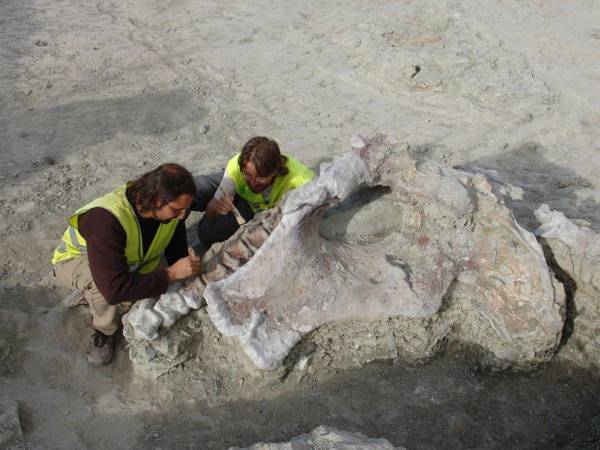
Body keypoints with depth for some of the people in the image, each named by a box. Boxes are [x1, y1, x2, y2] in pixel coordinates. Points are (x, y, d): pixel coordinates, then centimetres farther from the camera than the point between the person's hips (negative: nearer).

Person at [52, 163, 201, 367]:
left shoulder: (172, 208, -22)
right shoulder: (106, 219, -43)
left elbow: (177, 252, -3)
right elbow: (114, 289, -48)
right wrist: (171, 274, -43)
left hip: (131, 262, 7)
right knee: (101, 280, -40)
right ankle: (104, 331, -9)